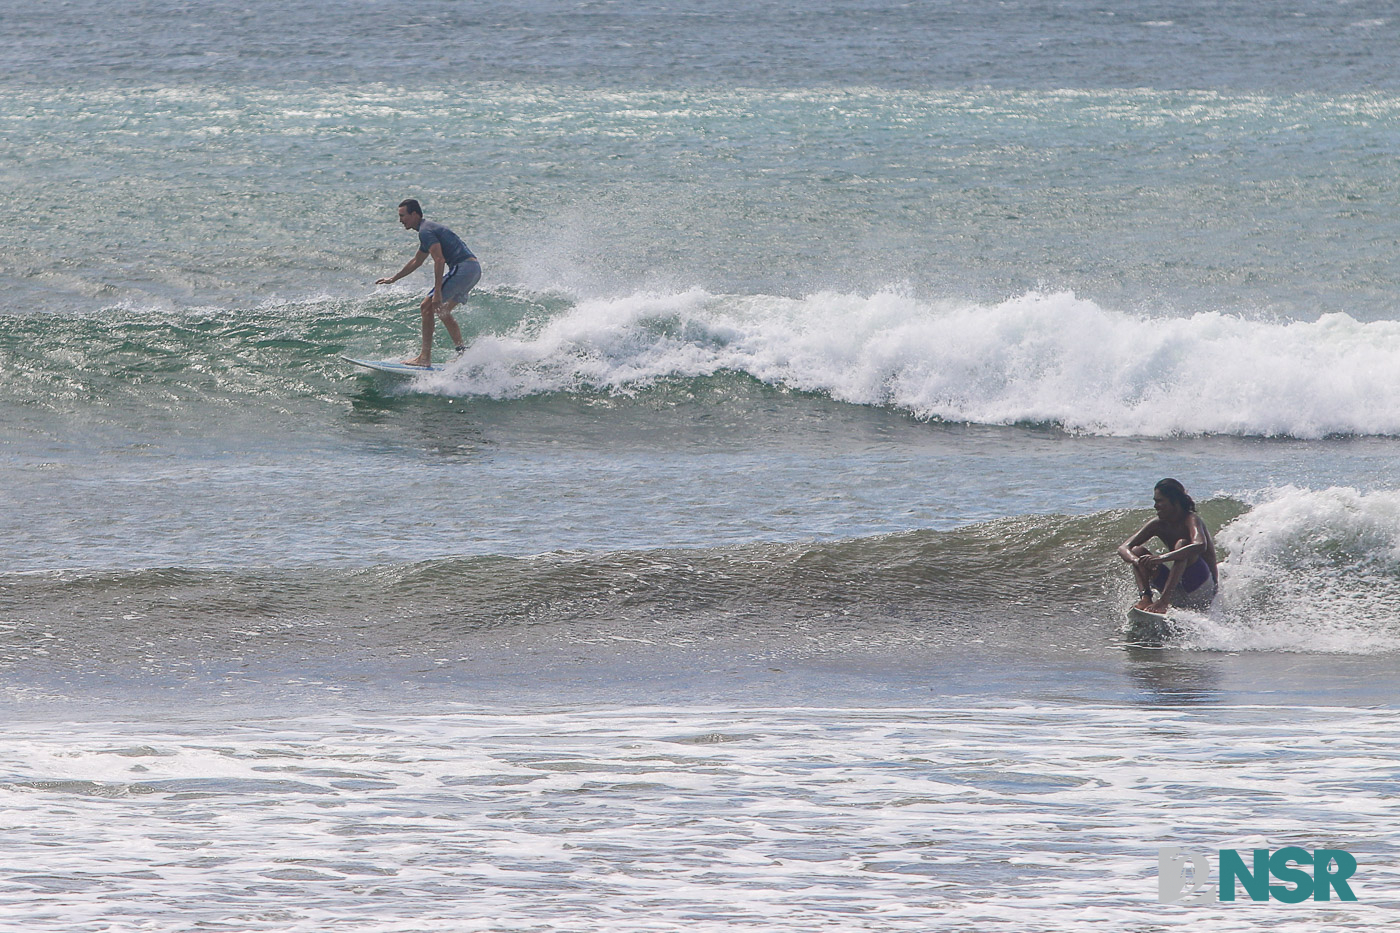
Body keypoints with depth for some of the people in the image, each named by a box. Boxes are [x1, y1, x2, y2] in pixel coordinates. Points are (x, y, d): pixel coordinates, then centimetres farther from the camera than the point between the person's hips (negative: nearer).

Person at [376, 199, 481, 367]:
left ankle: (425, 357, -10)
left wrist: (437, 292, -24)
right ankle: (463, 354, 14)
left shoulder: (426, 231, -9)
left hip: (463, 267, -10)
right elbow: (416, 262, 38)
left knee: (428, 306, -7)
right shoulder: (429, 229, 25)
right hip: (474, 269, 10)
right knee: (442, 310, 20)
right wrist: (393, 278, 44)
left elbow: (439, 260, -20)